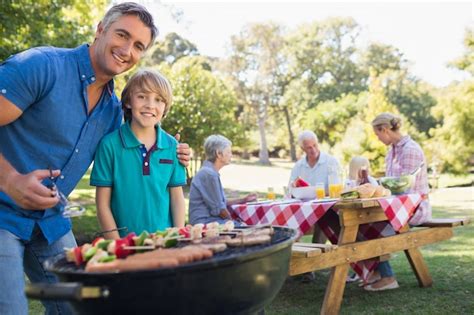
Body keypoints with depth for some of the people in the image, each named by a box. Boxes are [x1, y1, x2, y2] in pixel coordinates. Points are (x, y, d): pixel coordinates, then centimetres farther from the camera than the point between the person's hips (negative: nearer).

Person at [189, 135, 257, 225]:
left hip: (209, 219, 10)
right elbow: (218, 208, -14)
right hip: (205, 222, -10)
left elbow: (221, 202, 20)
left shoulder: (209, 172, 17)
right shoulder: (209, 174, -16)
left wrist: (243, 200, 18)